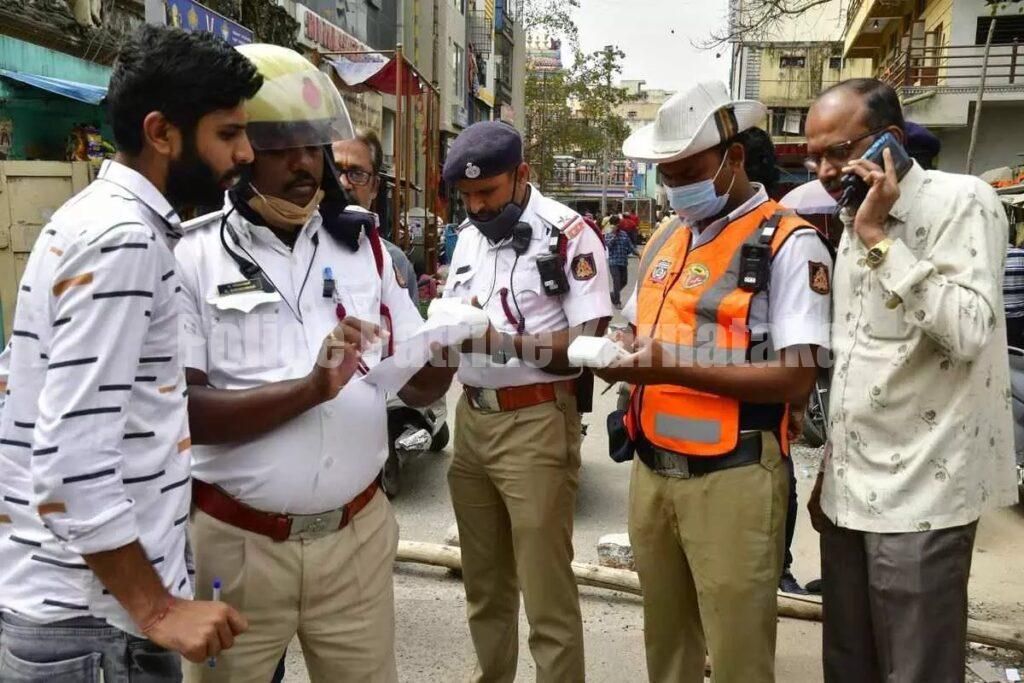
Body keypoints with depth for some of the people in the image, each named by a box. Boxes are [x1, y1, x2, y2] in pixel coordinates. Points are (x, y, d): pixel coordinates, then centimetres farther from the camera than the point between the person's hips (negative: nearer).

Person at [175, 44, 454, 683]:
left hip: (357, 533, 3)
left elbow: (418, 387, 4)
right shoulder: (191, 256, -8)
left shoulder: (363, 244, 3)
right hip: (235, 542, -2)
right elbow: (181, 410, -14)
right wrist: (309, 389, -24)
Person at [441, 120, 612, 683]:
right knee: (483, 582, 20)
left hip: (536, 422, -7)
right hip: (471, 416, 7)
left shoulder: (568, 233, -10)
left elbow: (589, 341, -14)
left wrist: (502, 342, -23)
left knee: (546, 591, 3)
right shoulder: (469, 235, 12)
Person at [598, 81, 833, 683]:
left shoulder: (789, 244, -10)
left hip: (733, 477, -6)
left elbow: (796, 379, -18)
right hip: (651, 469, 7)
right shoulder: (665, 239, 12)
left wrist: (671, 368, -25)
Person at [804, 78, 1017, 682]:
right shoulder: (854, 222, 13)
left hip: (920, 492, -7)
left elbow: (968, 332, -25)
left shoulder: (962, 201, -10)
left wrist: (879, 238, -19)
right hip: (850, 486, 7)